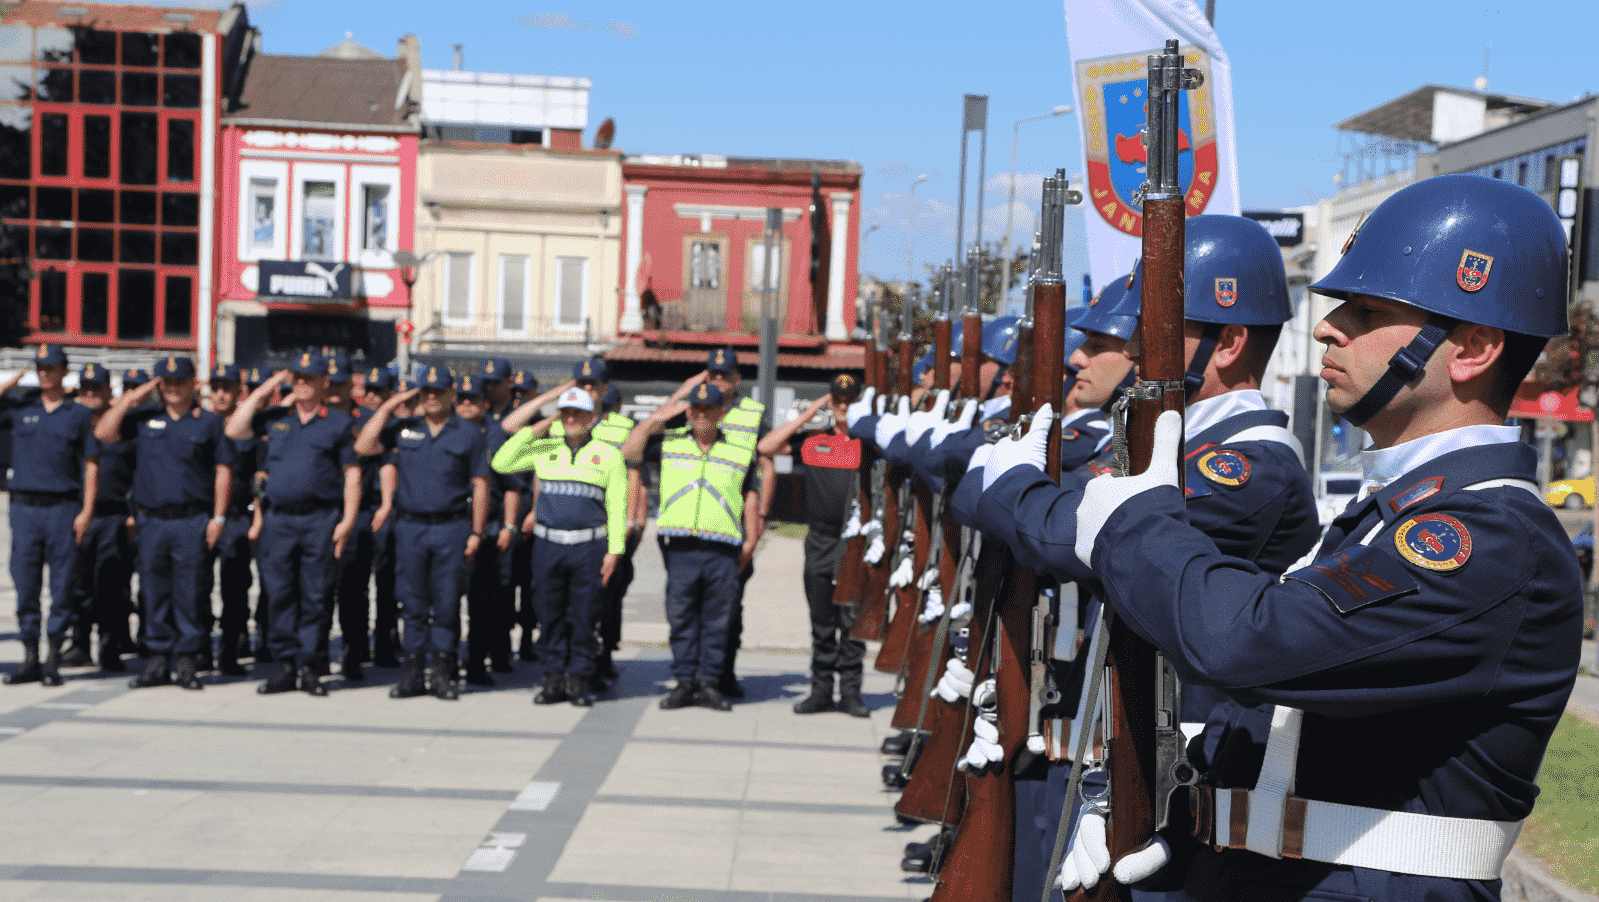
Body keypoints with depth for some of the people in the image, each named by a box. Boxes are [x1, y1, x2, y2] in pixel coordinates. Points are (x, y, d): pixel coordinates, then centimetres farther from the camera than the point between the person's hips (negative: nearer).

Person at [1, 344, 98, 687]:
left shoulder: (80, 415, 6)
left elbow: (91, 466, 3)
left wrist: (86, 511, -5)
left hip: (63, 508, -2)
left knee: (62, 585, -2)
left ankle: (53, 661, 4)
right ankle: (30, 659, 10)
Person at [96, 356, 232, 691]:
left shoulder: (210, 422, 4)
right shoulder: (144, 418, 11)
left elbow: (223, 471, 3)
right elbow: (103, 432, 0)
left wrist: (218, 517, -4)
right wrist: (131, 398, -1)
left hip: (192, 521, -3)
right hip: (152, 520, 3)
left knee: (189, 594, -2)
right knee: (154, 593, 6)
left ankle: (186, 660, 6)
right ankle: (159, 660, 14)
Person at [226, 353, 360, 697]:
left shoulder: (340, 422, 6)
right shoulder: (274, 418, 15)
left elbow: (352, 474, 3)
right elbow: (234, 430, 4)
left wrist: (348, 520, -6)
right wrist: (261, 393, 4)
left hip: (321, 520, -3)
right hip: (278, 517, 3)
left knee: (315, 597, 0)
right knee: (279, 595, 3)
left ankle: (308, 667, 6)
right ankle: (285, 665, 10)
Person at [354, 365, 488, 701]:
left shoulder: (469, 434, 5)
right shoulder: (403, 429, 11)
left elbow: (480, 485, 3)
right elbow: (363, 447, 0)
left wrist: (476, 533, -3)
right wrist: (387, 408, 0)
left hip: (451, 527, -2)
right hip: (410, 526, 2)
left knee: (446, 604, 0)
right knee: (413, 604, 5)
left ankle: (440, 672, 7)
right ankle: (414, 671, 11)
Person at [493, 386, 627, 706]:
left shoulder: (609, 455, 6)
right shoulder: (544, 449, 10)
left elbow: (617, 506, 4)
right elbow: (501, 463, 2)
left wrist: (615, 550, -2)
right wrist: (534, 431, 1)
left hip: (589, 546, -2)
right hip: (547, 545, 2)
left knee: (583, 616, 0)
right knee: (550, 616, 4)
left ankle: (580, 679, 8)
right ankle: (554, 677, 12)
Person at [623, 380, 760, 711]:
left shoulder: (742, 451, 11)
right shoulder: (669, 443, 12)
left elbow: (751, 498, 14)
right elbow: (629, 451, 4)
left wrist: (751, 541, 9)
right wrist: (660, 415, 2)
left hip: (723, 550, 0)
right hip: (679, 547, 0)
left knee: (717, 619, 2)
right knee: (681, 618, 2)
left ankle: (709, 683, 10)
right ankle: (684, 682, 9)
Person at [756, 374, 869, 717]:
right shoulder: (813, 441, 11)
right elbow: (766, 447, 7)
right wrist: (807, 414, 5)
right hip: (820, 542, 2)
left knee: (853, 621, -1)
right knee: (821, 621, 8)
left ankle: (850, 692, 6)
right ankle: (821, 691, 14)